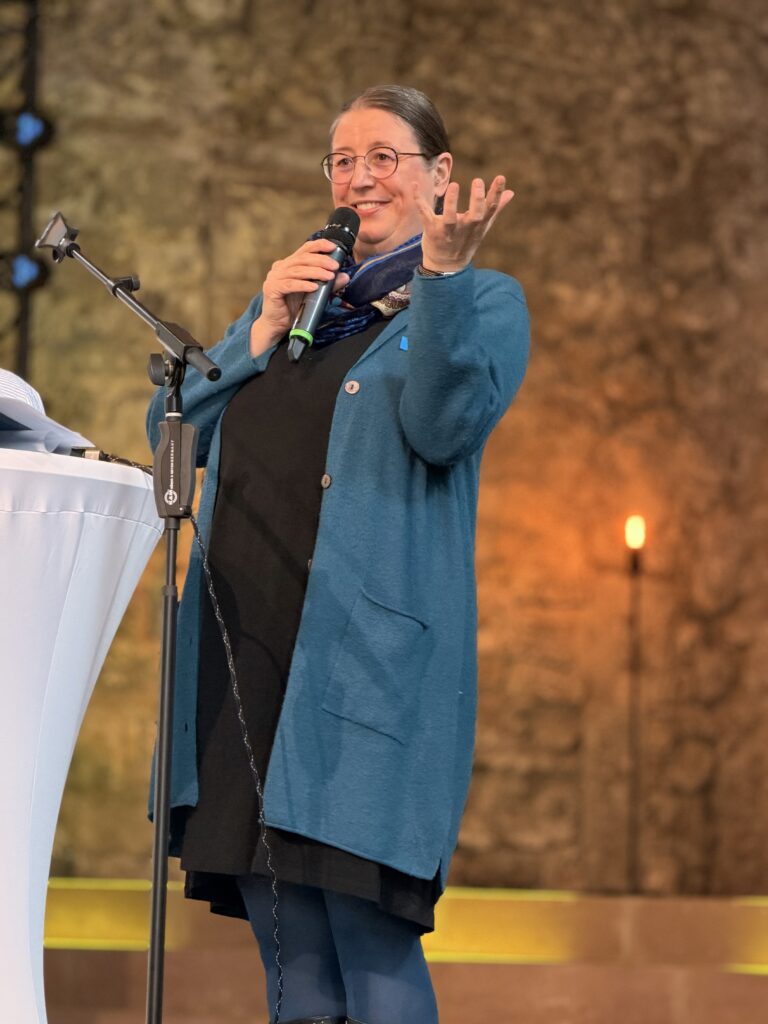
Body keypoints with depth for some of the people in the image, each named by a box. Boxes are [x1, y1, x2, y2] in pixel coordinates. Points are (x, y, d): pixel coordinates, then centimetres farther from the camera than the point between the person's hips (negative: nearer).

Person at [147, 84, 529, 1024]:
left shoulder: (482, 301, 8)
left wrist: (442, 271, -22)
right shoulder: (296, 295, 24)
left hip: (369, 650, -6)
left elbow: (445, 426, -13)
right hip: (244, 645, 6)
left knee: (368, 929, -11)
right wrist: (264, 328, 4)